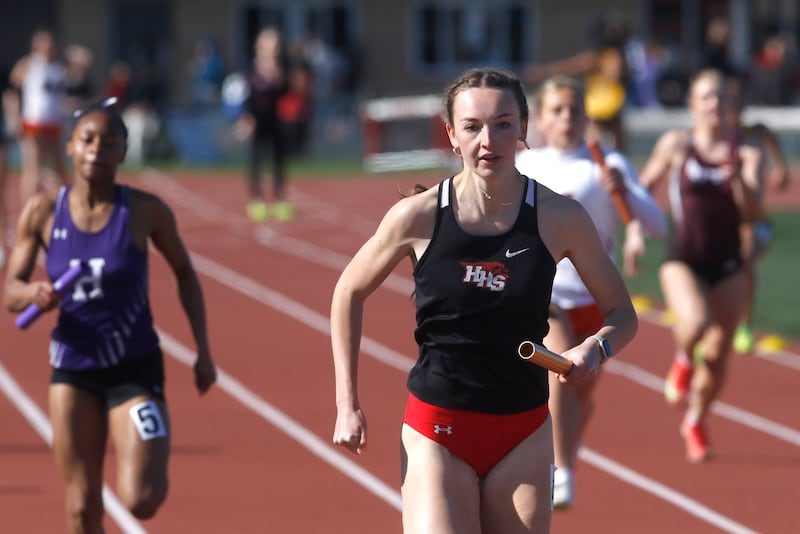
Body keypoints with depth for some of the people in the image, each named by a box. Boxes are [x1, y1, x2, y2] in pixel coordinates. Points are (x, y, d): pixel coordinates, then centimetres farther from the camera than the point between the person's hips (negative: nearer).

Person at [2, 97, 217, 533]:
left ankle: (156, 460, 24)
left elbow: (184, 273, 7)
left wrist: (203, 351, 4)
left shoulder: (145, 211, -9)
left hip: (135, 367, -2)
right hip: (72, 369, 2)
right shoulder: (43, 211, -5)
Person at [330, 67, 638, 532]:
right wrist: (348, 405, 5)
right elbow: (349, 294, 9)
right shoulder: (418, 216, -7)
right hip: (435, 434, -1)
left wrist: (596, 349, -17)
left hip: (523, 437, 2)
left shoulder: (560, 217, -5)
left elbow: (622, 314, 6)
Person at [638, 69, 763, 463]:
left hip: (727, 264, 2)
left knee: (717, 355, 7)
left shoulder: (747, 154, 0)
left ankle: (696, 421, 35)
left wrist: (738, 177, -28)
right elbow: (643, 187, 9)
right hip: (683, 260, -2)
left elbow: (751, 210, -11)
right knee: (696, 321, -32)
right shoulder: (676, 144, -2)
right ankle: (682, 359, 5)